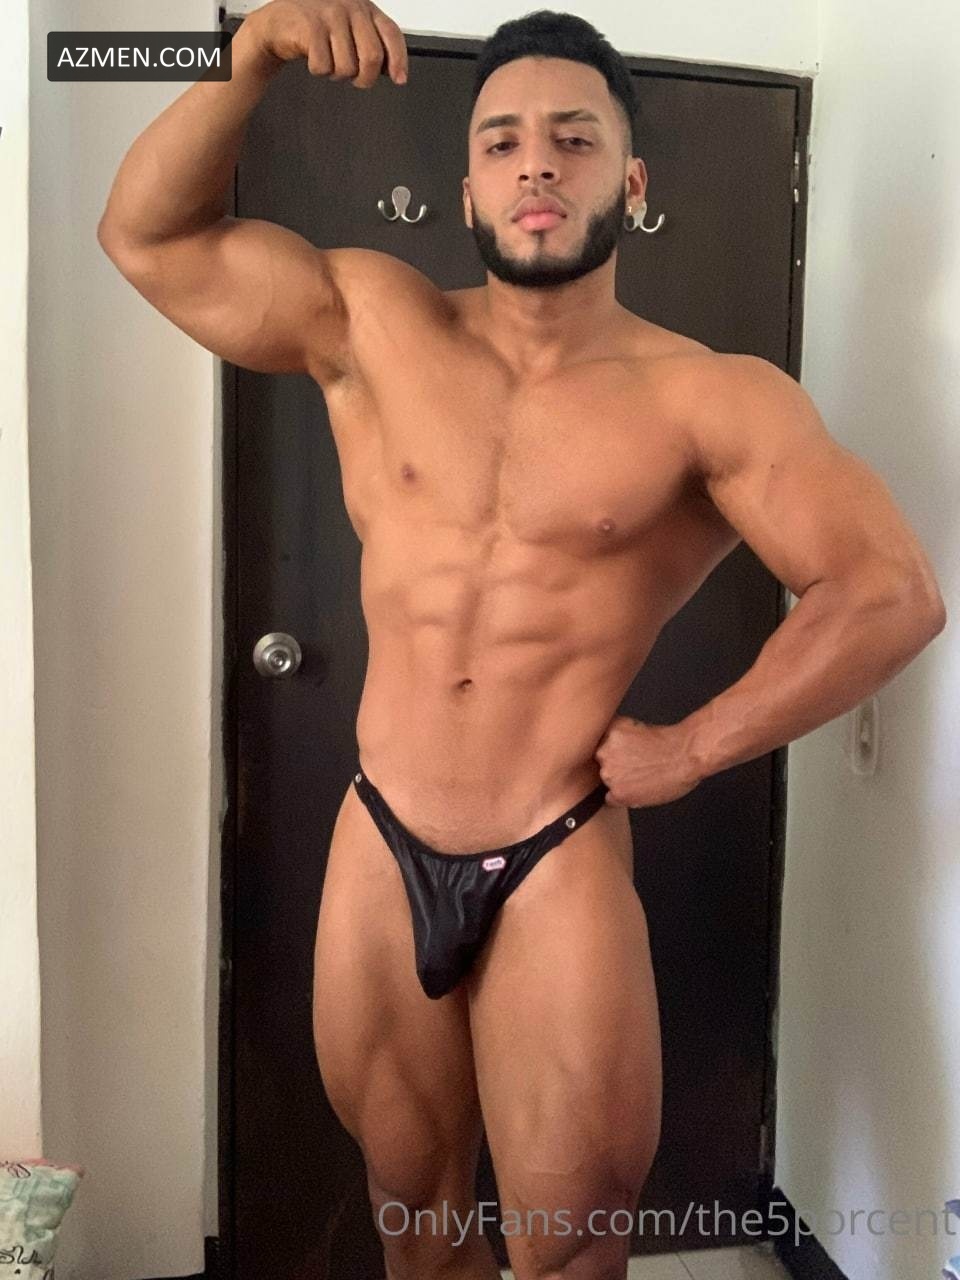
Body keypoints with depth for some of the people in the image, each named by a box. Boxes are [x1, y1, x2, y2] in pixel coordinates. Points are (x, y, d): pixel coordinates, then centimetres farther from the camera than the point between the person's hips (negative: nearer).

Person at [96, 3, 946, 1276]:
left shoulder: (708, 398, -8)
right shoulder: (371, 323, 2)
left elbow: (894, 592, -9)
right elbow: (149, 235, 1)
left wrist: (690, 749, -11)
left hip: (562, 864, -3)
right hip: (379, 850, 3)